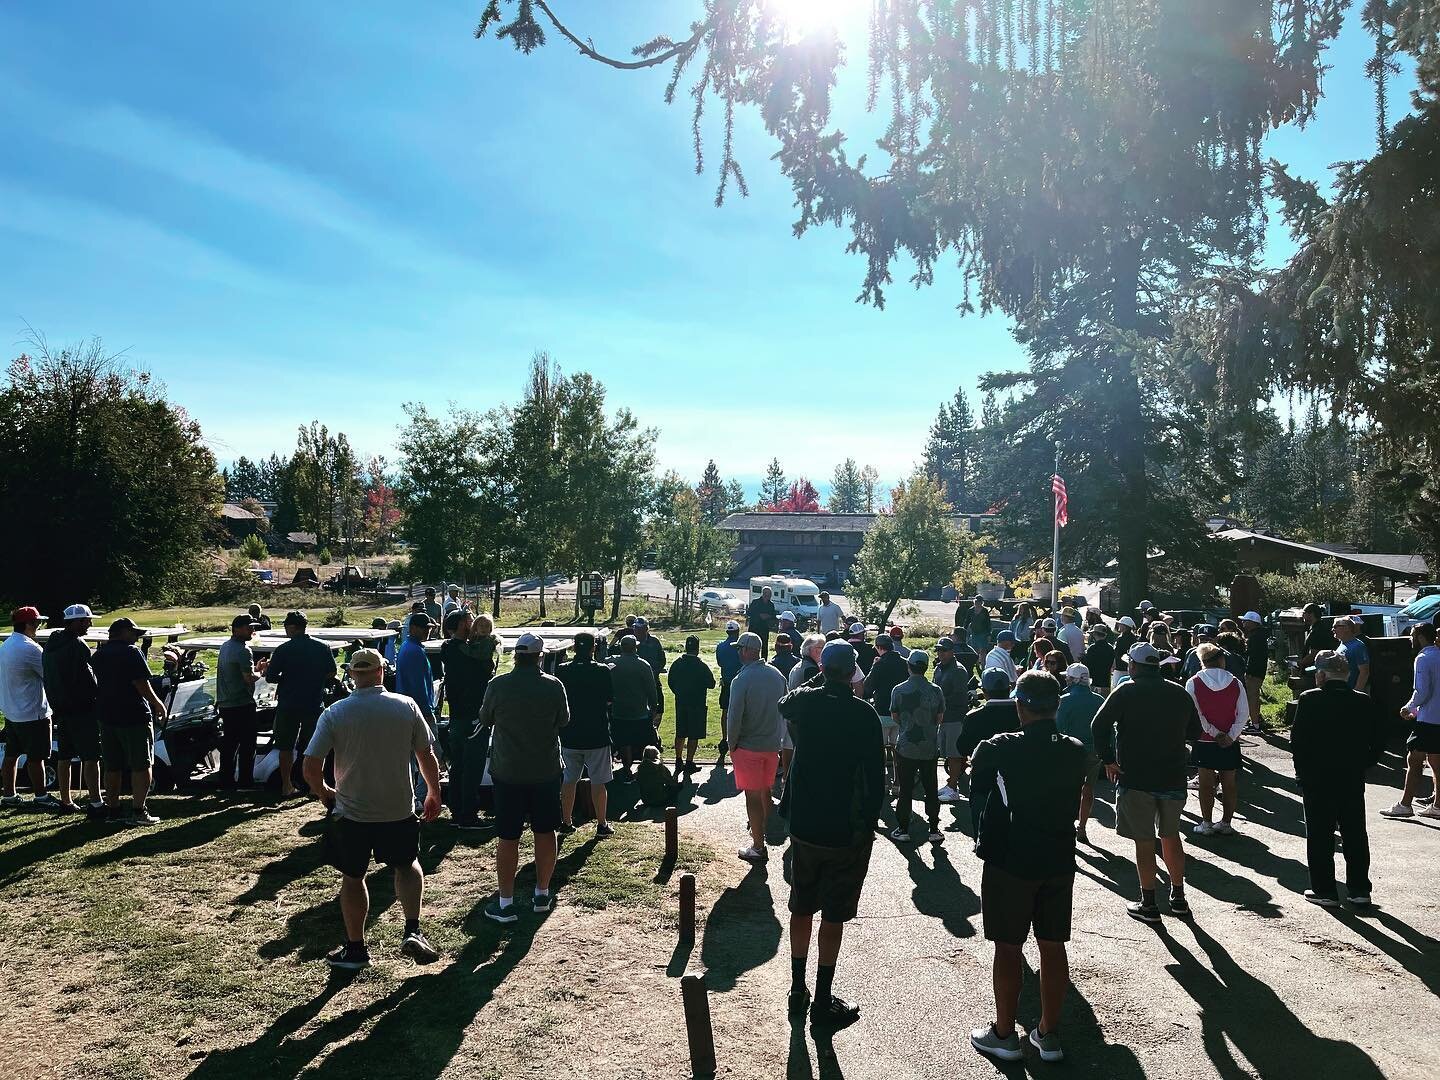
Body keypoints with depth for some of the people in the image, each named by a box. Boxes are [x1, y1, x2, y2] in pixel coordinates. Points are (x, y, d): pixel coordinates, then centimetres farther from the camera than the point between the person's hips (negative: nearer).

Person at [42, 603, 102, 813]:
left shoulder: (50, 644, 14)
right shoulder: (77, 645, -16)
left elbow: (48, 678, 18)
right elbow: (89, 679, -17)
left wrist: (56, 704, 21)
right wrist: (95, 701, -6)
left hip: (60, 709, 9)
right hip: (81, 709, -9)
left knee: (64, 757, 15)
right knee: (91, 757, -7)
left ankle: (66, 802, 23)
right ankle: (95, 803, -8)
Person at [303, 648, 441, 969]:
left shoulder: (334, 714, -11)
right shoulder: (407, 707, -8)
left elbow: (311, 767, -12)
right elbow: (427, 756, -3)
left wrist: (323, 793, 9)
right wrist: (434, 794, 12)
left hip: (350, 813, -1)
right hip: (399, 809, 1)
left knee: (352, 878, 17)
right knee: (407, 865, 23)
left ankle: (356, 948, 28)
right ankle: (413, 932, 8)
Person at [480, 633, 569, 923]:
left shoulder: (497, 685, -10)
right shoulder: (553, 686, -9)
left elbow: (485, 720, 5)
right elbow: (564, 720, 5)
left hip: (507, 771, -1)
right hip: (546, 771, 1)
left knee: (508, 837, 6)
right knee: (545, 832, 14)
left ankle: (505, 902, 10)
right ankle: (542, 894, 23)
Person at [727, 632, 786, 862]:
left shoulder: (742, 680, -19)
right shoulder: (777, 675, 0)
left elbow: (734, 718, -18)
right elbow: (784, 709, 7)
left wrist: (732, 744, -4)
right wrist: (775, 735, 15)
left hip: (749, 746, -6)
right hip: (773, 744, 6)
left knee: (753, 796, 3)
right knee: (765, 791, 22)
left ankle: (758, 847, 10)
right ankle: (762, 831, 40)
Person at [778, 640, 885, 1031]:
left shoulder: (804, 701, -4)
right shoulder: (863, 713, -14)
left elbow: (784, 706, 22)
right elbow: (875, 775, -15)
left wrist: (816, 679, 19)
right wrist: (869, 822, -5)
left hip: (804, 823, 4)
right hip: (847, 831, -3)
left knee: (801, 910, 17)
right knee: (833, 917, 7)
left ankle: (798, 992, 27)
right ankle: (823, 1003, 15)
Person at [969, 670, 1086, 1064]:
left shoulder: (999, 749, -17)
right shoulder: (1076, 752, -4)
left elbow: (976, 792, -1)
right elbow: (1073, 802, 8)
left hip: (1009, 862, -4)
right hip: (1059, 861, 4)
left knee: (1008, 948, 8)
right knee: (1053, 946, 13)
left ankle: (1004, 1034, 20)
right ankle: (1049, 1035, 25)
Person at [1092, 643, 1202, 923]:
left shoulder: (1126, 691, -9)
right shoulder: (1180, 693, 5)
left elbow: (1099, 726, -16)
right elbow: (1194, 733, 13)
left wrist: (1108, 760, -7)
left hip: (1135, 777, -4)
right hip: (1174, 777, 5)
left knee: (1144, 842, 3)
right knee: (1171, 836, 19)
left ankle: (1148, 905, 9)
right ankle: (1178, 899, 27)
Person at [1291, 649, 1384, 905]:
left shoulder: (1309, 700, -12)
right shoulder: (1363, 702, -1)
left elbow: (1297, 741, -12)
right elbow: (1379, 742, 2)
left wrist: (1302, 772, 0)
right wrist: (1361, 765, 13)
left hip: (1317, 781, -4)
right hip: (1353, 781, 4)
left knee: (1320, 836, 6)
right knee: (1355, 835, 14)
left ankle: (1324, 891, 10)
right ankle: (1360, 890, 21)